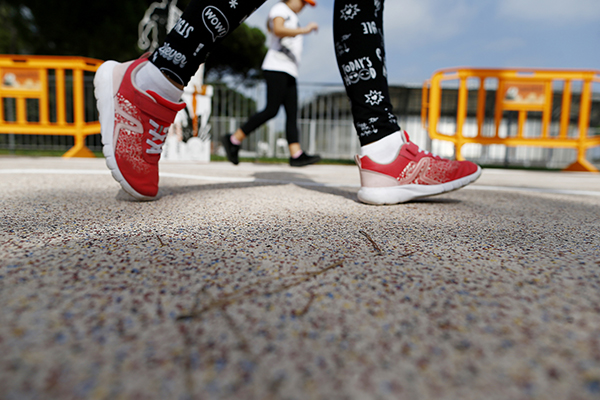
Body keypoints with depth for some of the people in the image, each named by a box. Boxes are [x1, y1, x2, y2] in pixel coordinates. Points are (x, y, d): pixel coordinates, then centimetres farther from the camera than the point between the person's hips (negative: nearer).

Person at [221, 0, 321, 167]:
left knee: (292, 113, -2)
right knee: (271, 110, -17)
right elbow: (277, 29, -20)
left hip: (289, 71, 10)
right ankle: (233, 140, -10)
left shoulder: (292, 17, 30)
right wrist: (304, 30, -25)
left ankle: (296, 155, -8)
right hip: (277, 67, -10)